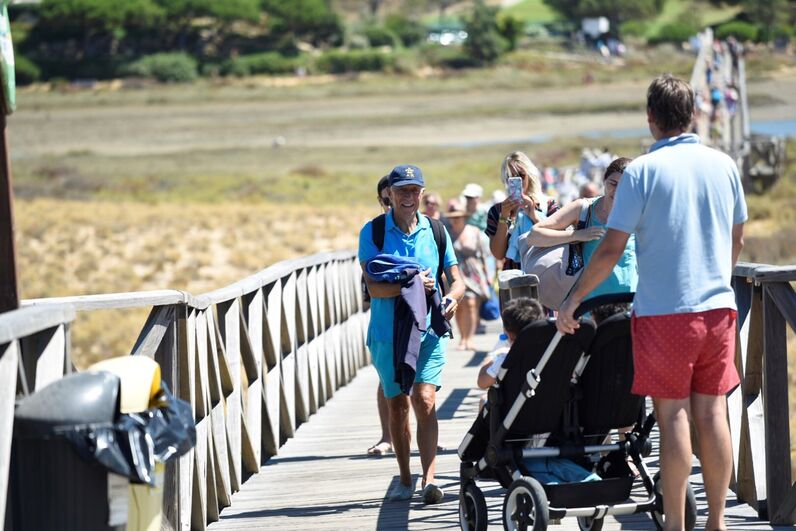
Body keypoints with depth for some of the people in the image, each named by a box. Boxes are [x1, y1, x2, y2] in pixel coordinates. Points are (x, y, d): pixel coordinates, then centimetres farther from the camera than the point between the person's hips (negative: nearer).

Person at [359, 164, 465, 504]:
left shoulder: (435, 231, 5)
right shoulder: (373, 231, -1)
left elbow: (456, 279, 8)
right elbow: (373, 286, -11)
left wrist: (452, 298, -15)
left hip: (428, 330, 0)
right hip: (387, 332, 0)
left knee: (424, 400, -16)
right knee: (397, 405, 10)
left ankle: (429, 479, -22)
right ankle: (405, 479, 23)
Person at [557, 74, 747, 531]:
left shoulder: (642, 171, -8)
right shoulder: (723, 165, 6)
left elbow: (612, 249, -10)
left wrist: (574, 300, -1)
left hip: (664, 309, -4)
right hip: (718, 306, 4)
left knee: (673, 414, 0)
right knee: (712, 411, 7)